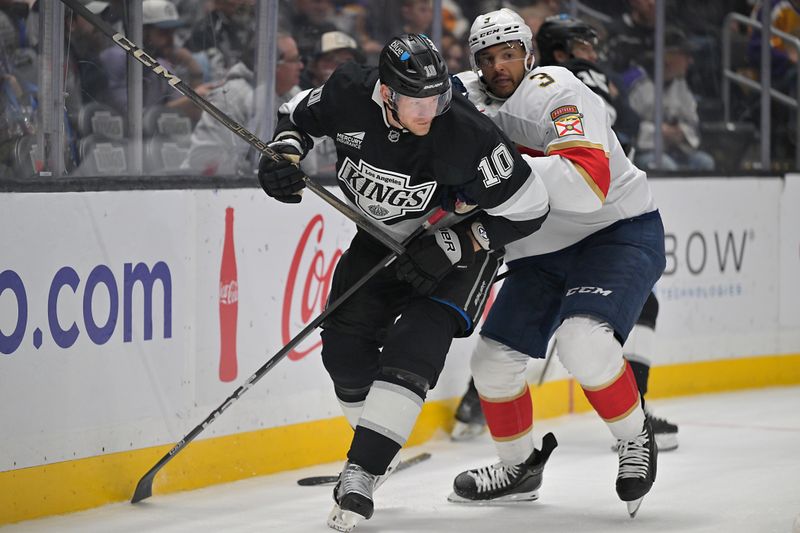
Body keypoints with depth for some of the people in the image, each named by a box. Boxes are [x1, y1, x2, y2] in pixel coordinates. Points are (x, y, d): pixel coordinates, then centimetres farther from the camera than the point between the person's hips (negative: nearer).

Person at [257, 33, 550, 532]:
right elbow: (299, 114, 0)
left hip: (459, 243, -5)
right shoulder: (350, 94, -24)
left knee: (412, 349, -22)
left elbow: (527, 207, -23)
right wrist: (284, 156, -20)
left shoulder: (467, 133, -33)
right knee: (345, 345, 0)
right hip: (382, 235, 5)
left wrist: (450, 247, -26)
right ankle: (377, 444, 26)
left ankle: (361, 477, -25)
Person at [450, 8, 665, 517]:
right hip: (541, 250, 8)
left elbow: (589, 184, -36)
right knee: (494, 360, 5)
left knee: (582, 341, -31)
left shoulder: (557, 93, -21)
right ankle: (519, 467, 29)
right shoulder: (469, 97, 1)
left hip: (621, 231, -8)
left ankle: (636, 438, -6)